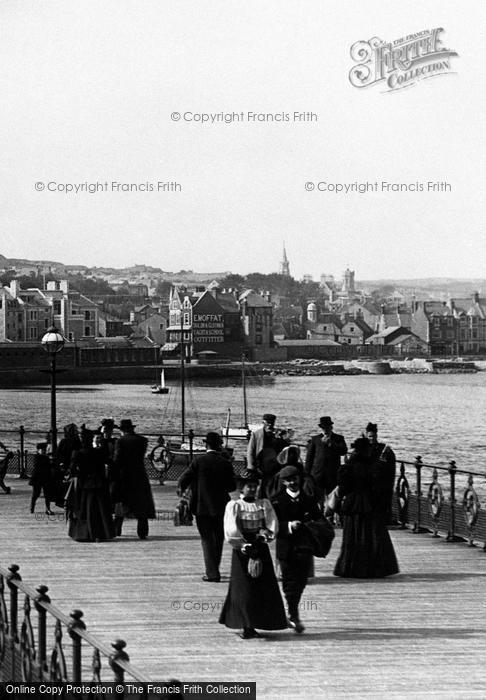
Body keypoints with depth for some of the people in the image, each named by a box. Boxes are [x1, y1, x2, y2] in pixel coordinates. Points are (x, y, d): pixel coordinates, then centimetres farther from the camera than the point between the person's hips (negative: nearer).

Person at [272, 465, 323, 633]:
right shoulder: (277, 502, -1)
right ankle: (294, 617, 6)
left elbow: (320, 521, 10)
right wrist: (289, 526, -22)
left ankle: (292, 615, 25)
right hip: (286, 549, -3)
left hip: (304, 548, 3)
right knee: (290, 583, -1)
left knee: (300, 582, 7)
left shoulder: (309, 501, 9)